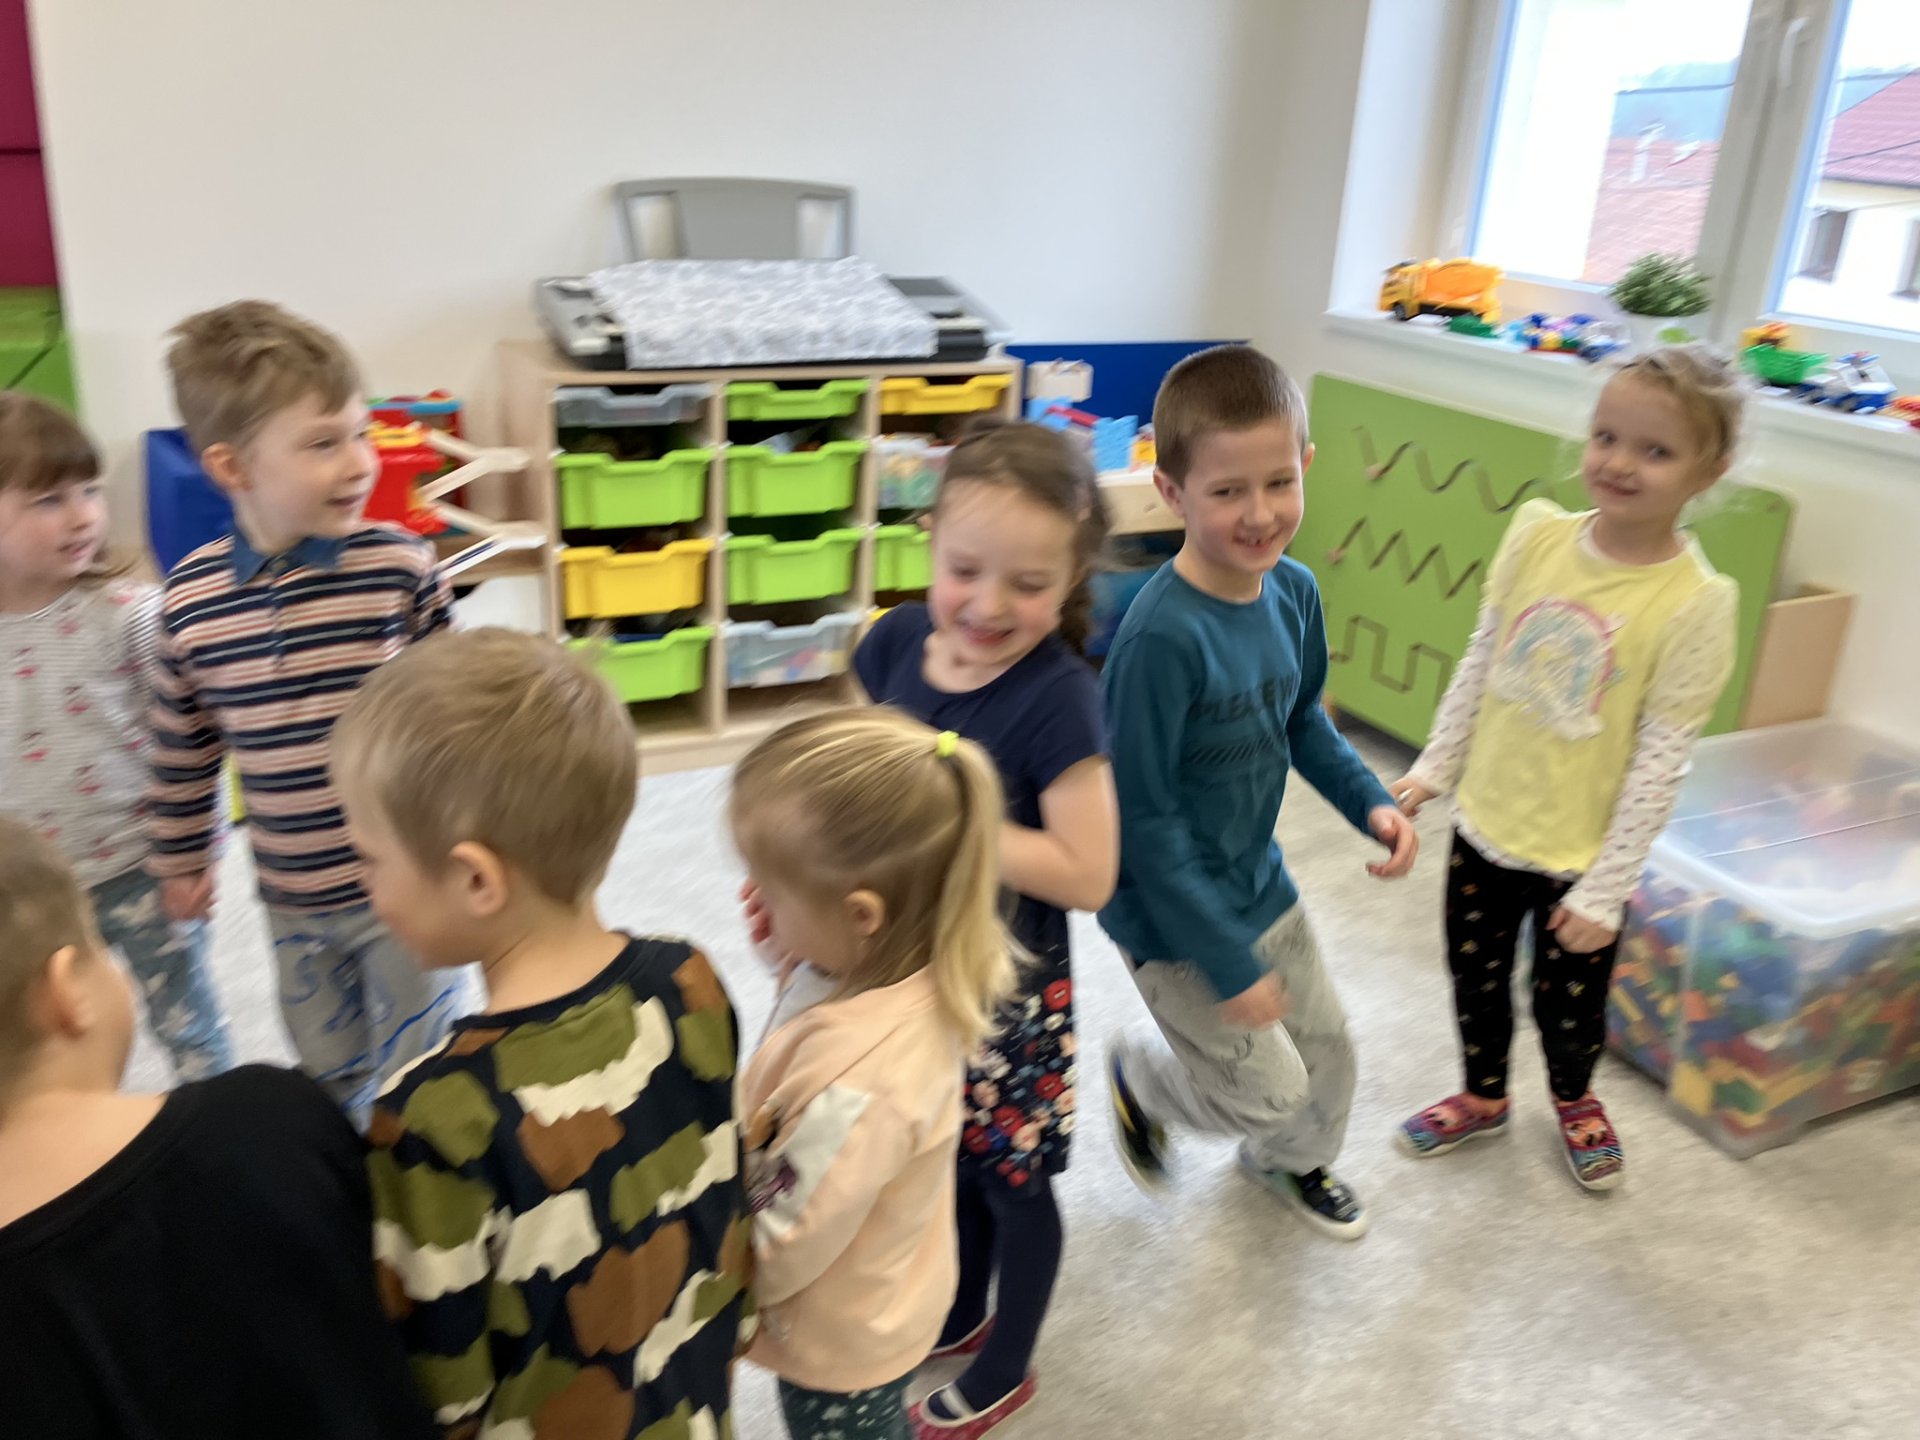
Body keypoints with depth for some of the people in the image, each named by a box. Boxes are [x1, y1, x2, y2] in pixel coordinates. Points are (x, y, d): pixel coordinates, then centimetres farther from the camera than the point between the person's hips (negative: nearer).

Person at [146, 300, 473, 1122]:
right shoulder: (190, 597, -7)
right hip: (293, 898, 3)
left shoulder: (399, 569, -15)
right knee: (328, 1073, 23)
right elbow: (181, 746, 7)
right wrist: (180, 859, 14)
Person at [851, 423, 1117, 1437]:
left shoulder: (1058, 698, -26)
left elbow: (1086, 874, -27)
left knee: (1011, 1178, 17)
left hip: (1006, 987, -5)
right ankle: (962, 1314, 53)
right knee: (949, 1157, 26)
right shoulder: (898, 641, -9)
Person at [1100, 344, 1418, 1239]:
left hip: (1258, 880, 7)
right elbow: (1145, 820, -25)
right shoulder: (1162, 636, -31)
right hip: (1173, 912, -7)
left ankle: (1291, 1159, 54)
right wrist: (1228, 962, -20)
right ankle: (1139, 1080, 36)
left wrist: (1369, 803, -5)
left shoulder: (1296, 591, -8)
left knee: (1326, 1046, 22)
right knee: (1268, 1089, 5)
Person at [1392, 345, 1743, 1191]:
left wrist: (1605, 890, -13)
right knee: (1476, 980, 21)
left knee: (1568, 1001, 18)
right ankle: (1483, 1097, 48)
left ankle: (1574, 1101, 51)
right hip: (1486, 822, 3)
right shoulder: (1537, 533, -9)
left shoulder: (1696, 603, -20)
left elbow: (1660, 761, -16)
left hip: (1581, 855, -3)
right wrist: (1435, 767, 7)